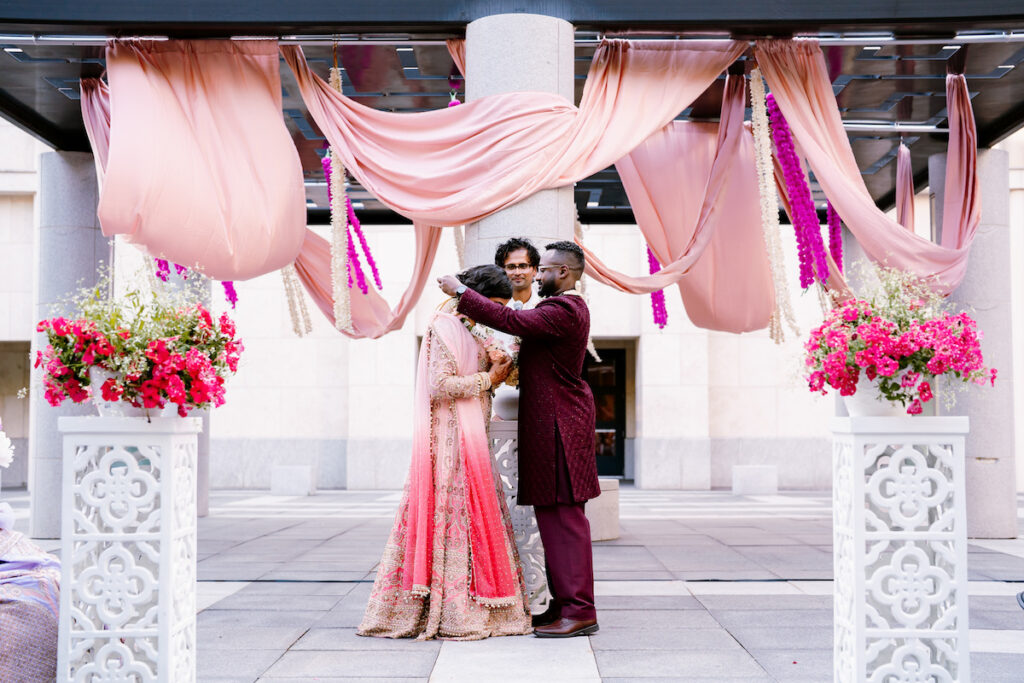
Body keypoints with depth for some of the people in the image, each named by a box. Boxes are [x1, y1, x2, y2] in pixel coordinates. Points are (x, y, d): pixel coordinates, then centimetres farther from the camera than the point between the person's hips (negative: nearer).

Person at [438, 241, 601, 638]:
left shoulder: (563, 311, -15)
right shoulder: (567, 308, 20)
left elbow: (511, 322, -23)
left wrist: (462, 292, -15)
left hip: (559, 426, -11)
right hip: (550, 425, 11)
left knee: (563, 516, -9)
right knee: (554, 517, 12)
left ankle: (579, 611, -6)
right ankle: (564, 603, 18)